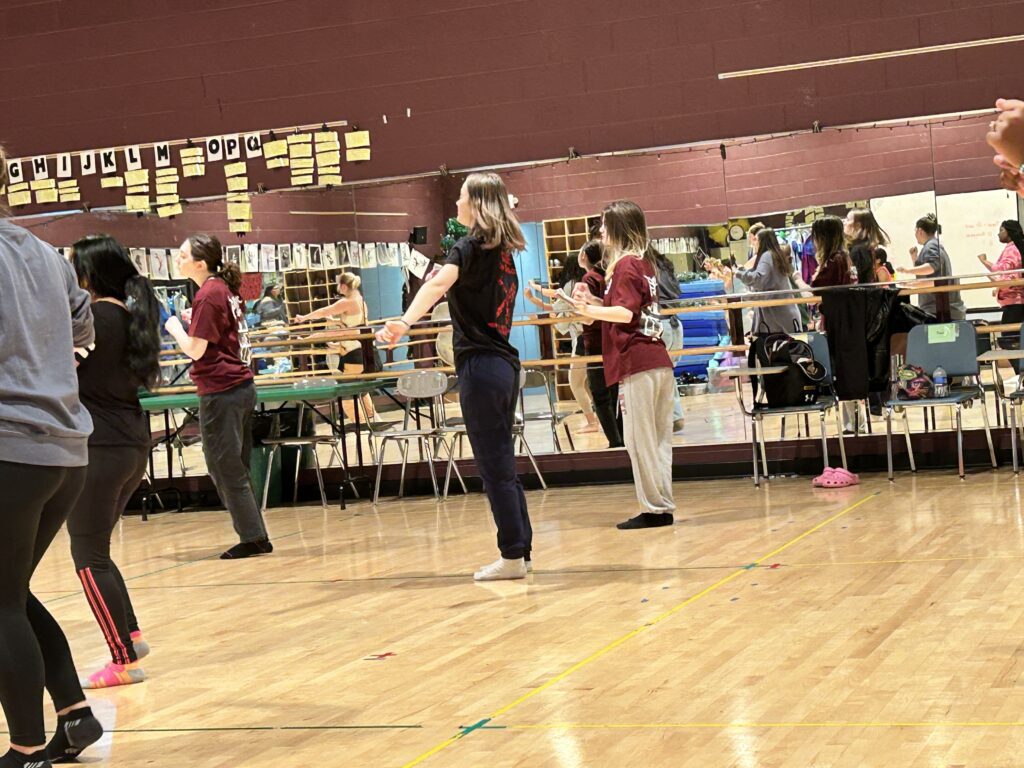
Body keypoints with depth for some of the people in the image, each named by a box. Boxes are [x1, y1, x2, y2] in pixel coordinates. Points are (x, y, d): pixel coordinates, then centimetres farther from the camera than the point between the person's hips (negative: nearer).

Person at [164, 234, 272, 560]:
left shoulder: (207, 296, -15)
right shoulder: (225, 289, 11)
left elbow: (195, 350, -15)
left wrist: (174, 326, 0)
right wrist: (194, 318, 15)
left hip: (221, 391, -9)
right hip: (241, 385, 9)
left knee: (225, 469, -1)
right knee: (236, 468, 14)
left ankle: (252, 538, 2)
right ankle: (256, 536, 16)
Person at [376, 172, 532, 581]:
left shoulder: (469, 247, -11)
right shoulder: (504, 250, 13)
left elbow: (439, 283, -31)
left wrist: (403, 322, -45)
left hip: (481, 367, -8)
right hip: (505, 362, 8)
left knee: (494, 466, -4)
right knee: (503, 464, 14)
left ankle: (513, 555, -1)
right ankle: (520, 548, 18)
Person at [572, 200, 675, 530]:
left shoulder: (624, 265, -9)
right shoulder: (645, 263, 17)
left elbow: (625, 313, -19)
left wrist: (590, 310, -11)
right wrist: (594, 302, 14)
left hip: (636, 364, -9)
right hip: (659, 362, 9)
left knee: (638, 439, -4)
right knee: (657, 439, 10)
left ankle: (654, 508, -3)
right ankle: (663, 506, 13)